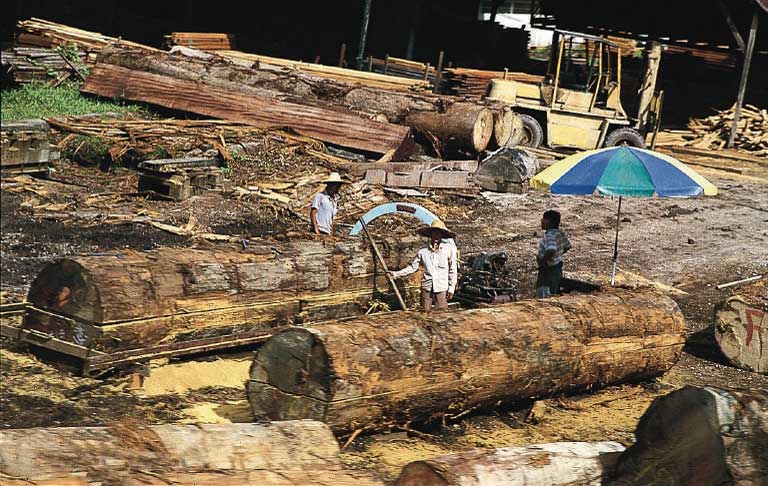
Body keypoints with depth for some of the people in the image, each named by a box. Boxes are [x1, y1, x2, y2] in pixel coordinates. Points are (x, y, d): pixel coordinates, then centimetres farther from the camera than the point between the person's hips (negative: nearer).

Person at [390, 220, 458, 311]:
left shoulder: (449, 249, 0)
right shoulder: (423, 252, 5)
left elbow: (452, 270, 4)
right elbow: (412, 267, 13)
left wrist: (451, 288, 1)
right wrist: (396, 274, 5)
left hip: (442, 287, -2)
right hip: (427, 287, 2)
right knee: (425, 312, 2)